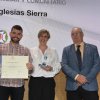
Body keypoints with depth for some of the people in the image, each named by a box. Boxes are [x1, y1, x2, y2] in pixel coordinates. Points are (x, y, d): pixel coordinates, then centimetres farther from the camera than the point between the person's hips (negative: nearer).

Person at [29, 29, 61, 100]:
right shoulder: (32, 51, 8)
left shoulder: (53, 51, 9)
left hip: (48, 81, 1)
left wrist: (51, 68, -10)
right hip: (35, 81, 0)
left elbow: (58, 67, 7)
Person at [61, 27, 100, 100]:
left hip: (90, 86, 0)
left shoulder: (93, 48, 10)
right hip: (72, 87, 1)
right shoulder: (67, 50, 12)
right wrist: (76, 76, -14)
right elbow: (64, 66, 1)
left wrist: (87, 78, -11)